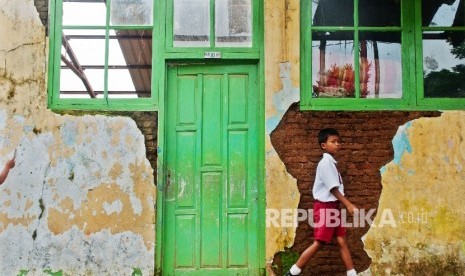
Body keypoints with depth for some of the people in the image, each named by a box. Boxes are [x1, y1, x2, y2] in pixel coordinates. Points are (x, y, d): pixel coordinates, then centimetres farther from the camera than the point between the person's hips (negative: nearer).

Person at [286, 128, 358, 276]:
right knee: (319, 243, -4)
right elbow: (333, 188, -19)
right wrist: (349, 205, -18)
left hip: (333, 206, 9)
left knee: (342, 241, 9)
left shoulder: (332, 163, 13)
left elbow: (336, 188, 12)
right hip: (325, 207, -9)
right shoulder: (325, 163, -16)